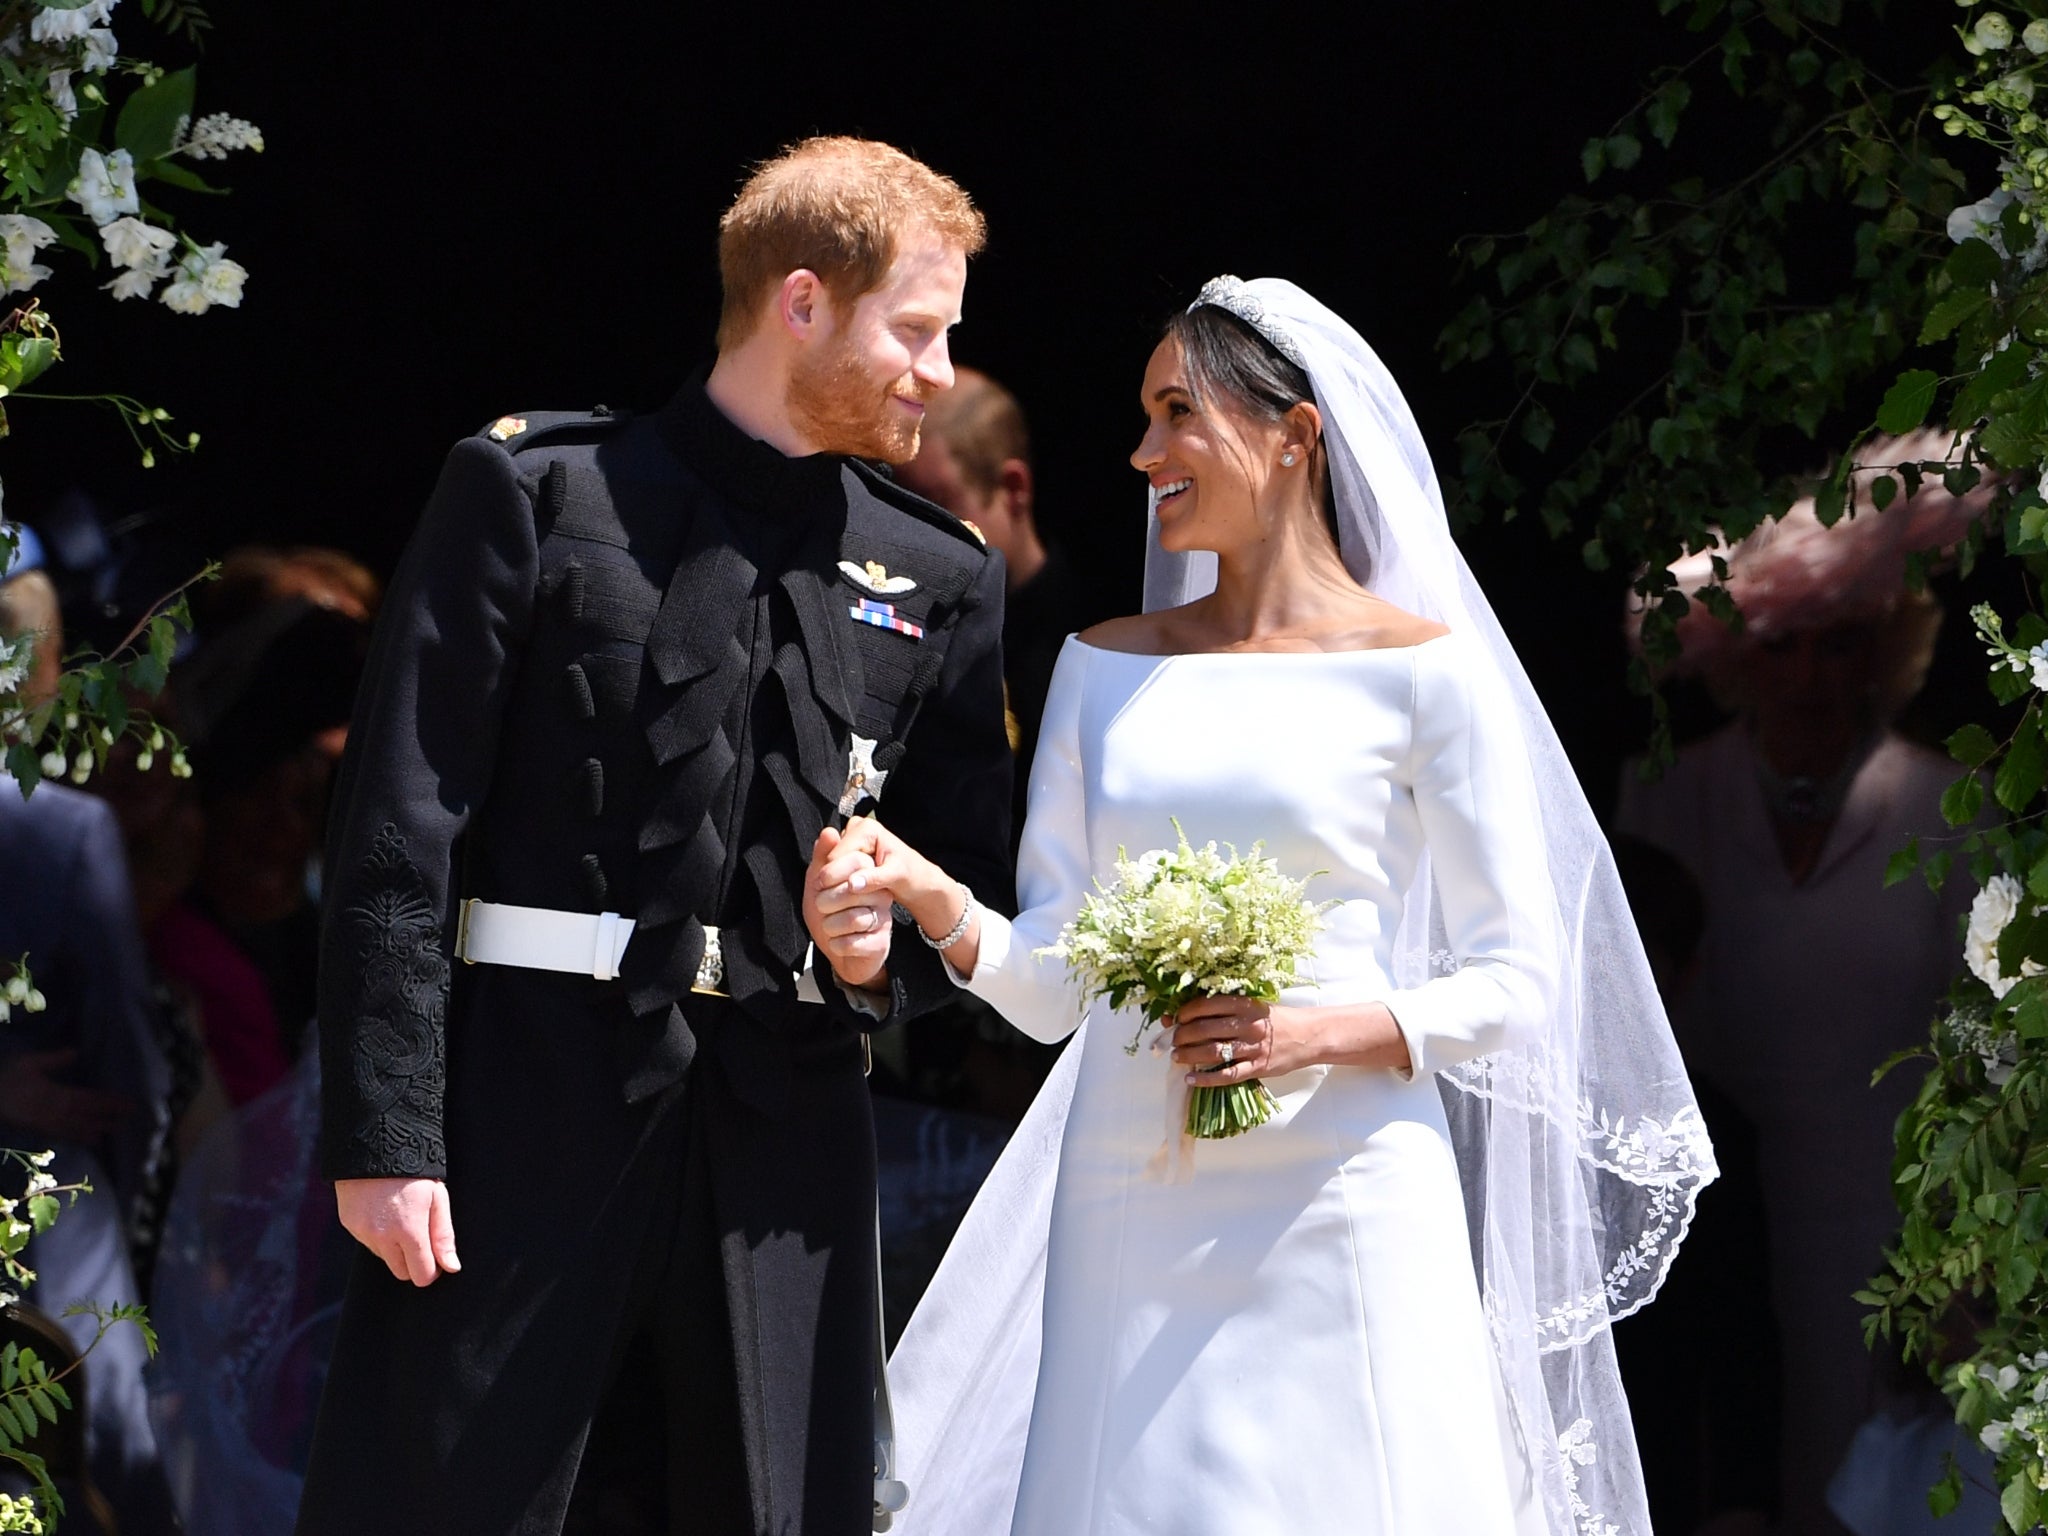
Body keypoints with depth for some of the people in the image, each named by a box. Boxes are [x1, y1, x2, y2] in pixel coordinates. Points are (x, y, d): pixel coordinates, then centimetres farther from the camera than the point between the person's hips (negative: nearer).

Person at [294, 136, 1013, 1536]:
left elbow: (977, 889, 20)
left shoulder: (941, 579, 15)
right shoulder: (535, 491, 2)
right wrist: (383, 1135, -11)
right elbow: (398, 834, -3)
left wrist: (888, 955, -5)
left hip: (784, 1142, 4)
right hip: (532, 1113, -4)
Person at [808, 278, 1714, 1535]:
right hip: (1129, 1207, 4)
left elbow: (1515, 982, -1)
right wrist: (931, 898, -10)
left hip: (1339, 1206, -4)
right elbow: (1051, 982, 9)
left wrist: (1323, 1033, -16)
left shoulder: (1419, 669, 0)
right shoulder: (1106, 669, 13)